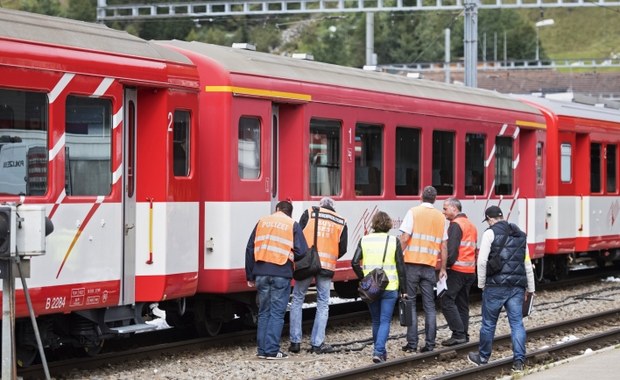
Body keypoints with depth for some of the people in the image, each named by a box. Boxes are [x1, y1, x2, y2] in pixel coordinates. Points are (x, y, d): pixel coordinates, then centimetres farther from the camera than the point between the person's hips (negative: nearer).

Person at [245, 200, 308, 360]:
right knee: (277, 313, 1)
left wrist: (250, 275, 13)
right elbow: (301, 251, -6)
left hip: (261, 273, 3)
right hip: (281, 274, -3)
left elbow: (250, 249, 9)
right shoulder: (293, 225, 3)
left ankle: (262, 349, 11)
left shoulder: (262, 222, 12)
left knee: (263, 312, 12)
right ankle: (272, 350, -3)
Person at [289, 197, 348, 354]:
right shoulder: (341, 222, 13)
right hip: (327, 266, 1)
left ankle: (295, 342, 8)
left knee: (297, 300, 10)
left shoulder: (309, 213, 8)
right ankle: (317, 344, 5)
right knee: (323, 304, 9)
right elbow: (342, 249, 10)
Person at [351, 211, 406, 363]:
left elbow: (355, 263, -6)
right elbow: (401, 266, -3)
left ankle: (379, 350, 27)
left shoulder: (365, 240, 1)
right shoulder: (393, 241, -3)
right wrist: (403, 289, 3)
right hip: (390, 288, -2)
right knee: (385, 321, 0)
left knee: (376, 321, 18)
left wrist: (364, 279, 7)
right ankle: (379, 352, -13)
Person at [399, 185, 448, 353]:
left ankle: (412, 343, 1)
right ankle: (430, 344, 4)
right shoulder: (441, 217, 9)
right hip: (430, 266, 3)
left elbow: (404, 238, -12)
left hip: (412, 263, -3)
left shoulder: (413, 212, -3)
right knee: (429, 306, 8)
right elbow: (444, 246, 8)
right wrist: (443, 268, 13)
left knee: (410, 303, 4)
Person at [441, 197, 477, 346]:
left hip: (457, 270, -9)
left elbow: (452, 249, -18)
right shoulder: (471, 225, 20)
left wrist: (447, 264, -6)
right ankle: (464, 335, 11)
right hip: (470, 271, 9)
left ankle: (458, 333, -15)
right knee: (462, 303, 12)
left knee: (447, 301, -8)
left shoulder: (456, 225, -10)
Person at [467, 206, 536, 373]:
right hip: (517, 286, 4)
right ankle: (518, 361, -1)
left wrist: (482, 284, 1)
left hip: (496, 285, -4)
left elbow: (482, 261, -10)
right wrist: (530, 288, 22)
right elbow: (528, 264, 16)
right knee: (517, 323, 4)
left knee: (488, 323, 8)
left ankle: (483, 358, 21)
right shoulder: (520, 235, 14)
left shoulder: (490, 233, -4)